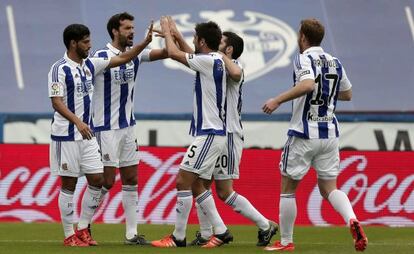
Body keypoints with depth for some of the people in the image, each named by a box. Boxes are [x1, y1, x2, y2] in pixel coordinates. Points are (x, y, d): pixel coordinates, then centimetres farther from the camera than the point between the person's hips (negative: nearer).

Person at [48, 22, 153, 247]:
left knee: (97, 180, 3)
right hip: (66, 135, -7)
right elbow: (56, 102, -19)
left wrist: (145, 42, 2)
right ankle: (69, 235, 6)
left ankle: (83, 229, 13)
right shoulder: (59, 69, -11)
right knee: (69, 184, -1)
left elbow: (122, 59, 13)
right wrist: (77, 122, -32)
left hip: (87, 134, 7)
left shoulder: (90, 65, 9)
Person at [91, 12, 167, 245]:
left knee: (131, 180, 6)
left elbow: (164, 53, -2)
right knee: (106, 181, -6)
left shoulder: (135, 54, 5)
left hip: (128, 126, 7)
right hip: (106, 128, -7)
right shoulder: (101, 57, -13)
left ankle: (132, 234, 9)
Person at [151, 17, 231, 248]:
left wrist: (167, 32, 6)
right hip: (211, 132, 10)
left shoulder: (209, 61, -16)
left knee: (183, 181, -7)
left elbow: (173, 53, -11)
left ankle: (178, 237, -3)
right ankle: (221, 231, 13)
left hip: (209, 134, -10)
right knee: (195, 185, 14)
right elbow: (188, 55, 32)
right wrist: (175, 35, 34)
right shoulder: (216, 61, 11)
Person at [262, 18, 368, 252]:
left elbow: (307, 84, -30)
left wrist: (278, 100, -26)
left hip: (304, 134, -5)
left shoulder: (304, 59, -10)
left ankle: (286, 242, 14)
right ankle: (352, 220, -19)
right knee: (329, 189, 10)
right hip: (330, 134, 6)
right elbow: (347, 94, 20)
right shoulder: (335, 63, 9)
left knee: (288, 188, 9)